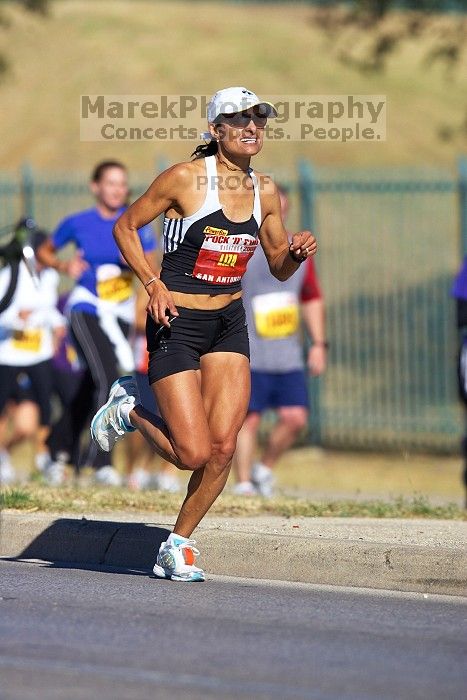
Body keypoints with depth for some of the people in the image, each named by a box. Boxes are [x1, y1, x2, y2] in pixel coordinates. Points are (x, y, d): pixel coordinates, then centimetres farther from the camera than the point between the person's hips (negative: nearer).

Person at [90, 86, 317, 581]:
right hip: (177, 323, -5)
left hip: (229, 326, 5)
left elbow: (279, 269, 15)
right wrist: (153, 285, -13)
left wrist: (297, 252, -7)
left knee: (223, 447, -7)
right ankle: (127, 409, 19)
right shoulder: (185, 179, -11)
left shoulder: (265, 192, 5)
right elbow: (124, 228, -2)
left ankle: (178, 545, 12)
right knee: (193, 453, -10)